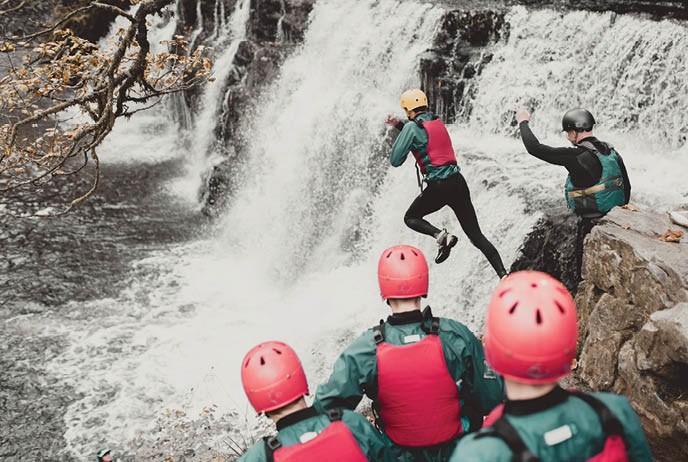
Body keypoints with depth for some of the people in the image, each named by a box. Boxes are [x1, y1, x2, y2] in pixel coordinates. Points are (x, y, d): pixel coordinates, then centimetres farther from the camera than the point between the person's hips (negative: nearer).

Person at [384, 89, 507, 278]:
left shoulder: (412, 127, -6)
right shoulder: (438, 122, 15)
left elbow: (395, 161, -4)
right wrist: (398, 125, 30)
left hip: (438, 187, -6)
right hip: (459, 182, 6)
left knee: (411, 218, 20)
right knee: (476, 235, 9)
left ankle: (440, 235, -8)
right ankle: (503, 274, -2)